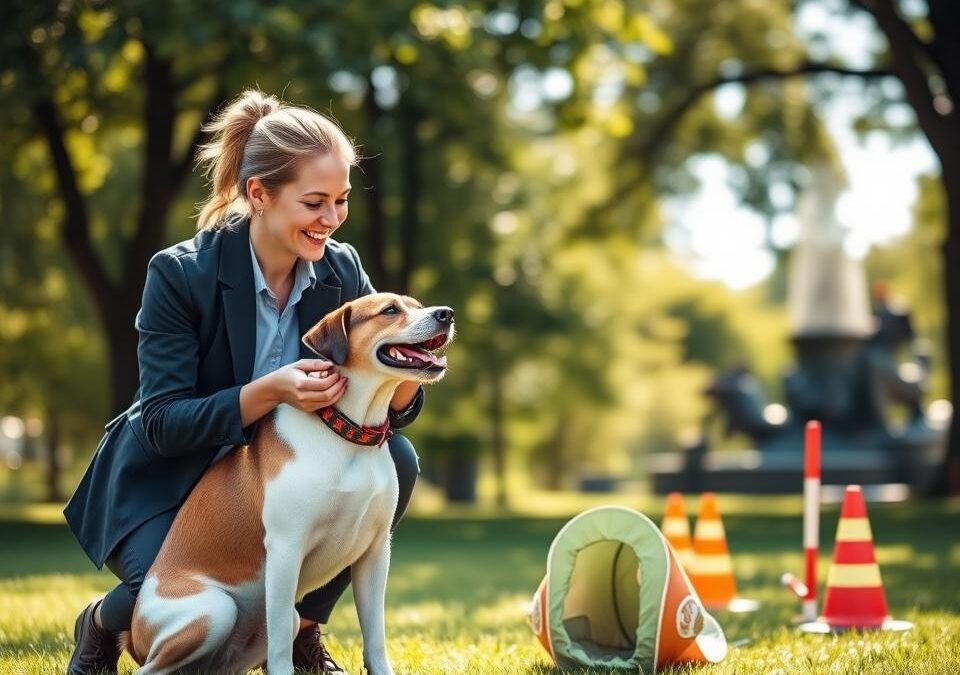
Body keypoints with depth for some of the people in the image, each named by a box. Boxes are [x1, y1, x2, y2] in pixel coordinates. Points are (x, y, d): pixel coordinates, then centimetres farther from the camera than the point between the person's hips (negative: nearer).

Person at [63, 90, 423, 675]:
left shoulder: (341, 271, -9)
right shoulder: (181, 273, -22)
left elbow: (397, 409, -9)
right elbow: (163, 424, -25)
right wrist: (269, 391, -41)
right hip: (169, 483, -5)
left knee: (395, 460, -20)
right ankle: (103, 623, 10)